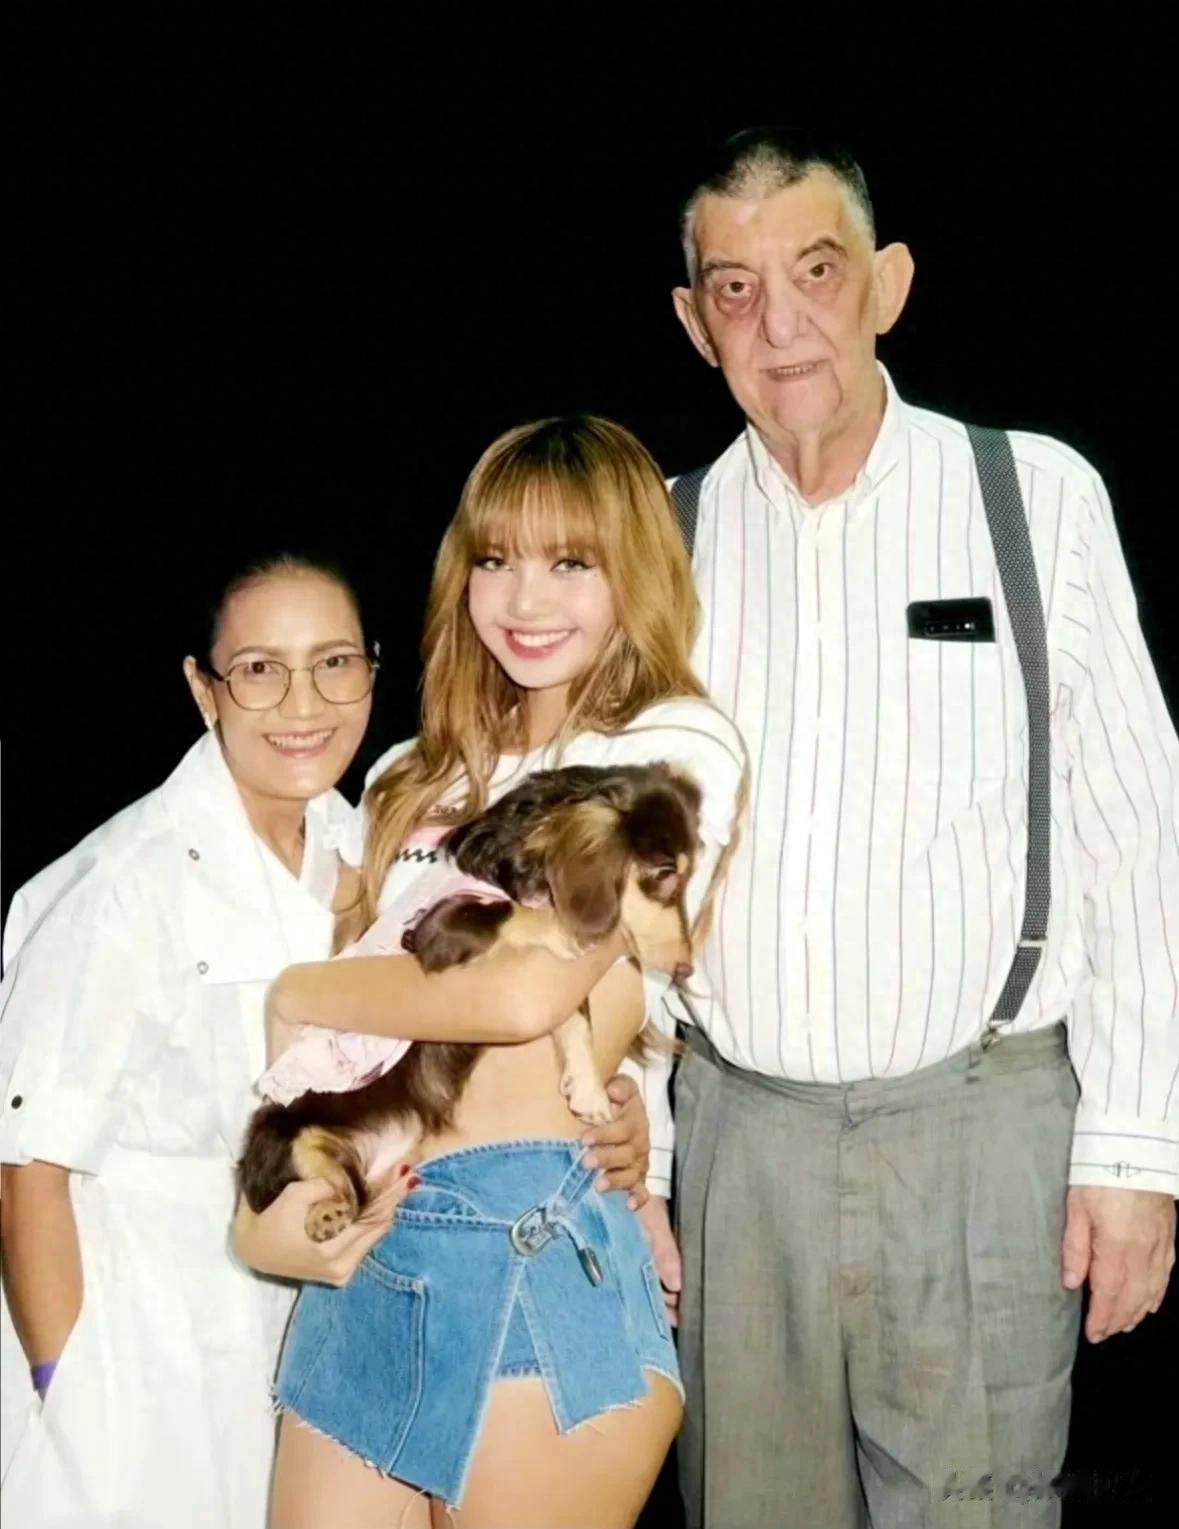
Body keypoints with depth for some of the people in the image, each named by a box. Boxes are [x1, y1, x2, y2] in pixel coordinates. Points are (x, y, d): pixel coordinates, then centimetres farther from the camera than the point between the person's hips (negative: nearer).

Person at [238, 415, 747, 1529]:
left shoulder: (675, 743, -5)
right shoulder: (422, 775, 17)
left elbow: (525, 989, -17)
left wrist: (288, 991, -5)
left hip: (531, 1242, -6)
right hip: (369, 1245, 6)